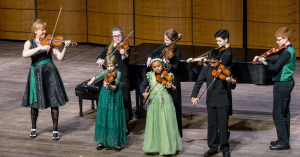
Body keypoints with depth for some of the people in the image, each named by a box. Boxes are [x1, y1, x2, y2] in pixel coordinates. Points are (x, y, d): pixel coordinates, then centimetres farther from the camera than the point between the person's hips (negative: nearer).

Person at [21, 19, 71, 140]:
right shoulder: (29, 43, 3)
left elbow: (60, 57, -2)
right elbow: (25, 54, -18)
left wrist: (65, 47, -19)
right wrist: (40, 48, -25)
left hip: (50, 72, 0)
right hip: (36, 73, 0)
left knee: (54, 101, -2)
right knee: (34, 103, 6)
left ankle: (55, 130, 7)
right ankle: (33, 128, 27)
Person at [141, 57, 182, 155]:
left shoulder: (167, 75, 0)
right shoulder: (150, 76, 8)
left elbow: (172, 87, -4)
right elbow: (143, 86, 7)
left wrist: (170, 87, -27)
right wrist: (144, 93, -12)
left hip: (165, 103, -3)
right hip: (153, 103, 3)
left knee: (165, 124, -3)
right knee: (153, 124, 7)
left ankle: (166, 147, 4)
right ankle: (154, 146, 15)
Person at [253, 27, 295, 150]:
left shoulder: (287, 52, -21)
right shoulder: (290, 50, 11)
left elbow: (275, 67, -25)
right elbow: (276, 58, 5)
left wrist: (263, 62, -28)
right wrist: (265, 58, -9)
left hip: (282, 84, -11)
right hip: (287, 83, 11)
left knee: (278, 115, -5)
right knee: (284, 113, 17)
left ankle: (283, 142, -2)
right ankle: (284, 139, 25)